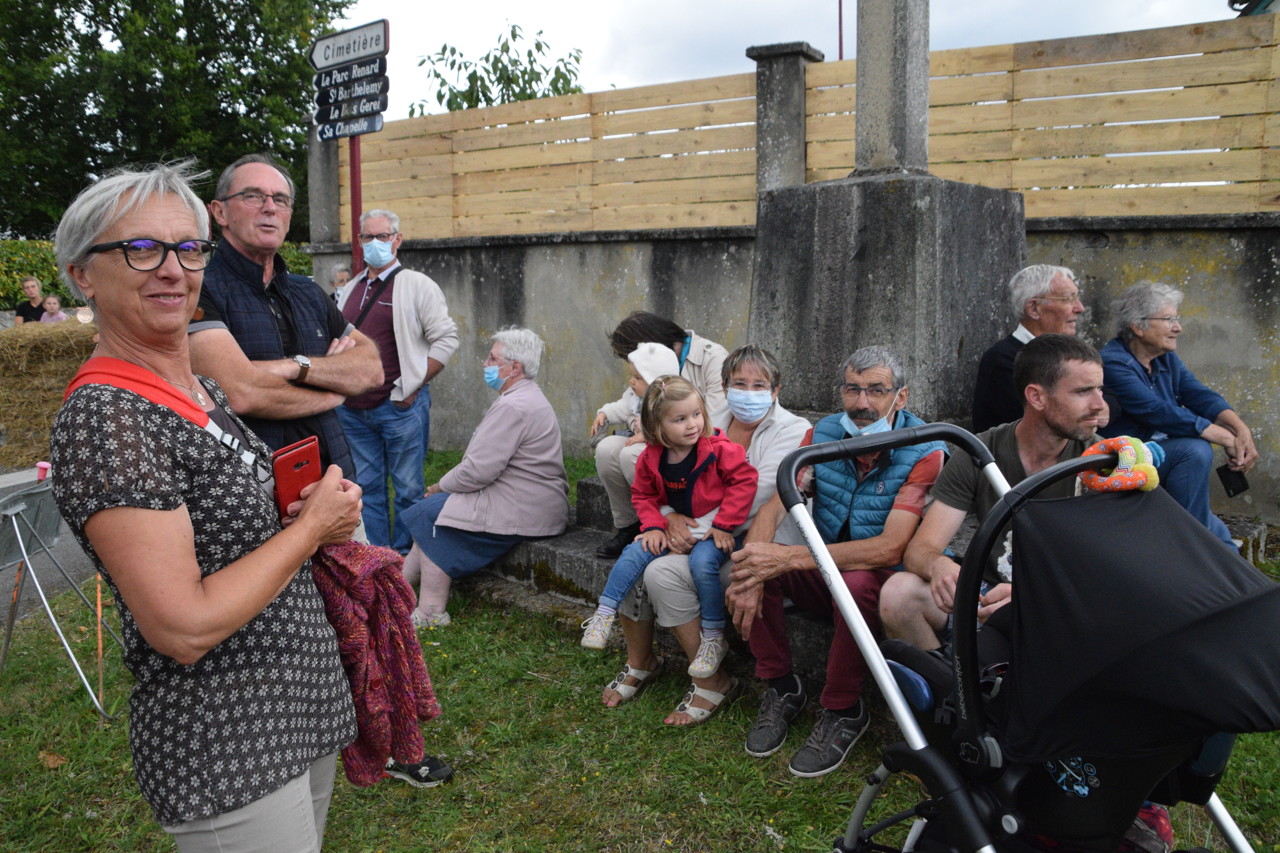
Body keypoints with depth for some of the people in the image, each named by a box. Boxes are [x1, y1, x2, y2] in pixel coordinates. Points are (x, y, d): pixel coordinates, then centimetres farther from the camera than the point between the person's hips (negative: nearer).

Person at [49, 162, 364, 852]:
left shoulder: (202, 390, 7)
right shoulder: (101, 416, -21)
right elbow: (184, 627, -25)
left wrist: (319, 517, 0)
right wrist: (312, 525, -14)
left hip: (306, 707, 9)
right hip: (225, 752, -9)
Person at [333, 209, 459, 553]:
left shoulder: (417, 285, -2)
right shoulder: (350, 290, 16)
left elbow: (446, 339, -7)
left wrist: (413, 386, -12)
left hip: (399, 406, -6)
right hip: (352, 408, 6)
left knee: (408, 487, 2)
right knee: (365, 487, 11)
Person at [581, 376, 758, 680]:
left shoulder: (719, 450, -16)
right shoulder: (651, 459, -3)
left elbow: (744, 481, -14)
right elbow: (643, 494, 11)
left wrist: (724, 525, -16)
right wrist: (653, 526, -6)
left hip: (712, 528, -4)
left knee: (702, 562, -31)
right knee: (634, 554, -14)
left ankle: (713, 638, -15)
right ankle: (604, 615, -2)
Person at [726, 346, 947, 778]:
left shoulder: (924, 451, -19)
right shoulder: (824, 434, -3)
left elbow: (890, 548, -29)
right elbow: (774, 506, -12)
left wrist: (788, 558, -36)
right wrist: (751, 574, -33)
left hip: (886, 580, -4)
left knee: (856, 583, -38)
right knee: (745, 560, -20)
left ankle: (842, 710, -11)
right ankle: (781, 688, -1)